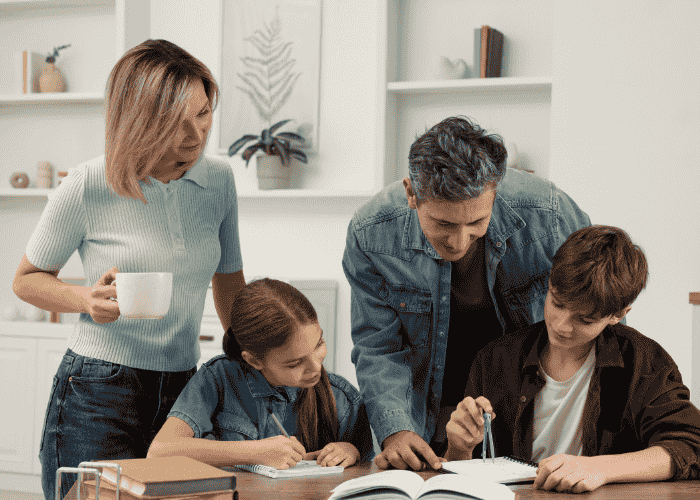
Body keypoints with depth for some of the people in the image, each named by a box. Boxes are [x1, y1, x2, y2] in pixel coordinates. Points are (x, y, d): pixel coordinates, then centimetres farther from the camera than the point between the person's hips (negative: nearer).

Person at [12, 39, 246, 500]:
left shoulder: (219, 178, 2)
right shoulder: (88, 186, -11)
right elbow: (27, 279, 2)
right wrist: (85, 299, -18)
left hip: (183, 391, 4)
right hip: (97, 395, -4)